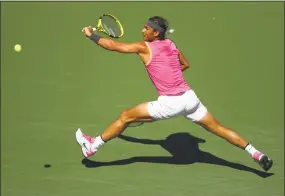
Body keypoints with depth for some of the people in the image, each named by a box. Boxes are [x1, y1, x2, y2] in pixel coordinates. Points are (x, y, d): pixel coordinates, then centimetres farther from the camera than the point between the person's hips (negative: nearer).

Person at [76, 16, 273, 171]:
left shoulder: (144, 47, -6)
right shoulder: (171, 44, 12)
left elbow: (112, 45, -2)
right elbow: (186, 64, 30)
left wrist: (91, 34, 12)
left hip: (170, 103, -6)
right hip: (189, 97, 6)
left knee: (126, 116, 5)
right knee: (218, 128, 16)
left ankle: (92, 146, 14)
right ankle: (257, 154, 17)